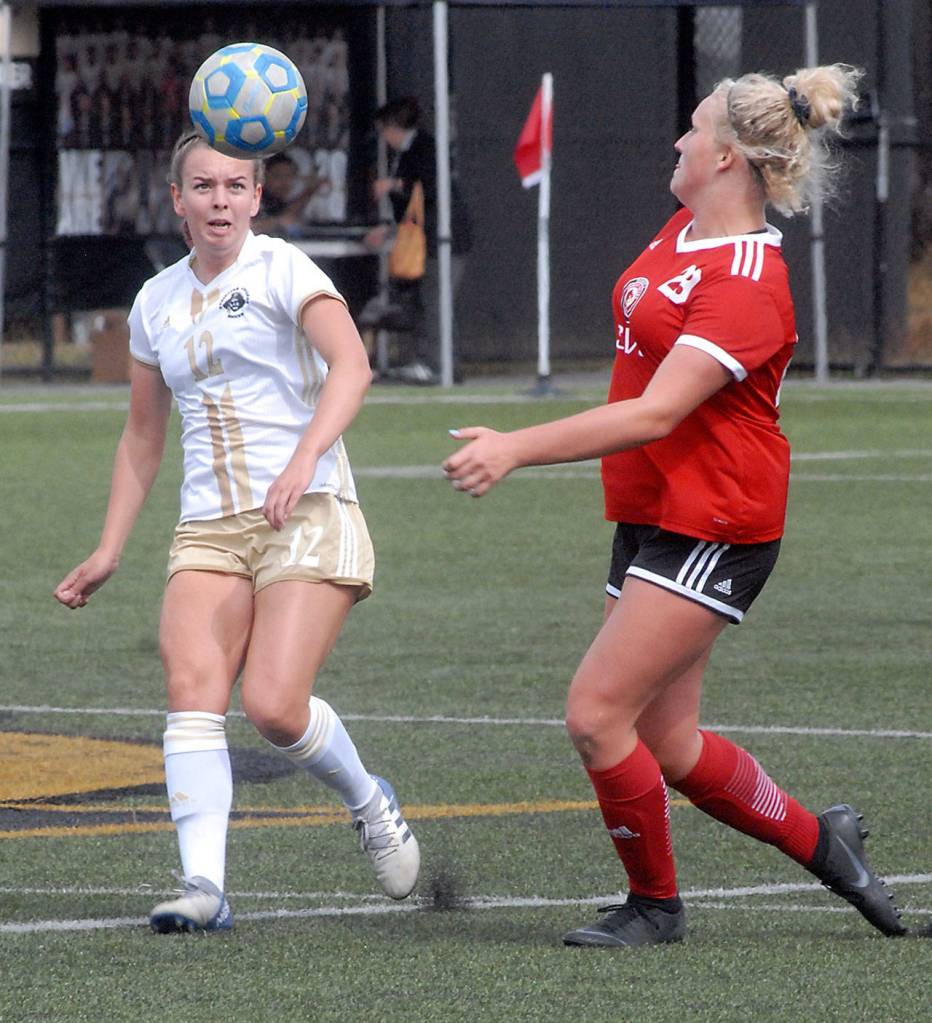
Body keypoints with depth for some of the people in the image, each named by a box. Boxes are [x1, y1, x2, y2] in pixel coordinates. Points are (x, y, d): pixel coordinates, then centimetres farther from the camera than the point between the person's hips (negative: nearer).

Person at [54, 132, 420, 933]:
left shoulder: (281, 270, -2)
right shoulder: (157, 303, 15)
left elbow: (351, 365, -19)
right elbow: (143, 438, 25)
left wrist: (305, 458, -34)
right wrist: (110, 551, 20)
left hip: (308, 515, -5)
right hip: (209, 529, 5)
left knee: (274, 704, -18)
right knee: (192, 687, -20)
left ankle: (368, 801, 13)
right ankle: (204, 887, -27)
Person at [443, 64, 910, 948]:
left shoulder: (746, 287, -21)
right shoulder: (684, 230, 7)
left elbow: (654, 414, -29)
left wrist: (517, 449, -33)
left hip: (712, 530, -9)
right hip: (650, 517, 9)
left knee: (596, 716, -11)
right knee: (667, 742, 11)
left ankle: (654, 903, 7)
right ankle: (820, 842, 28)